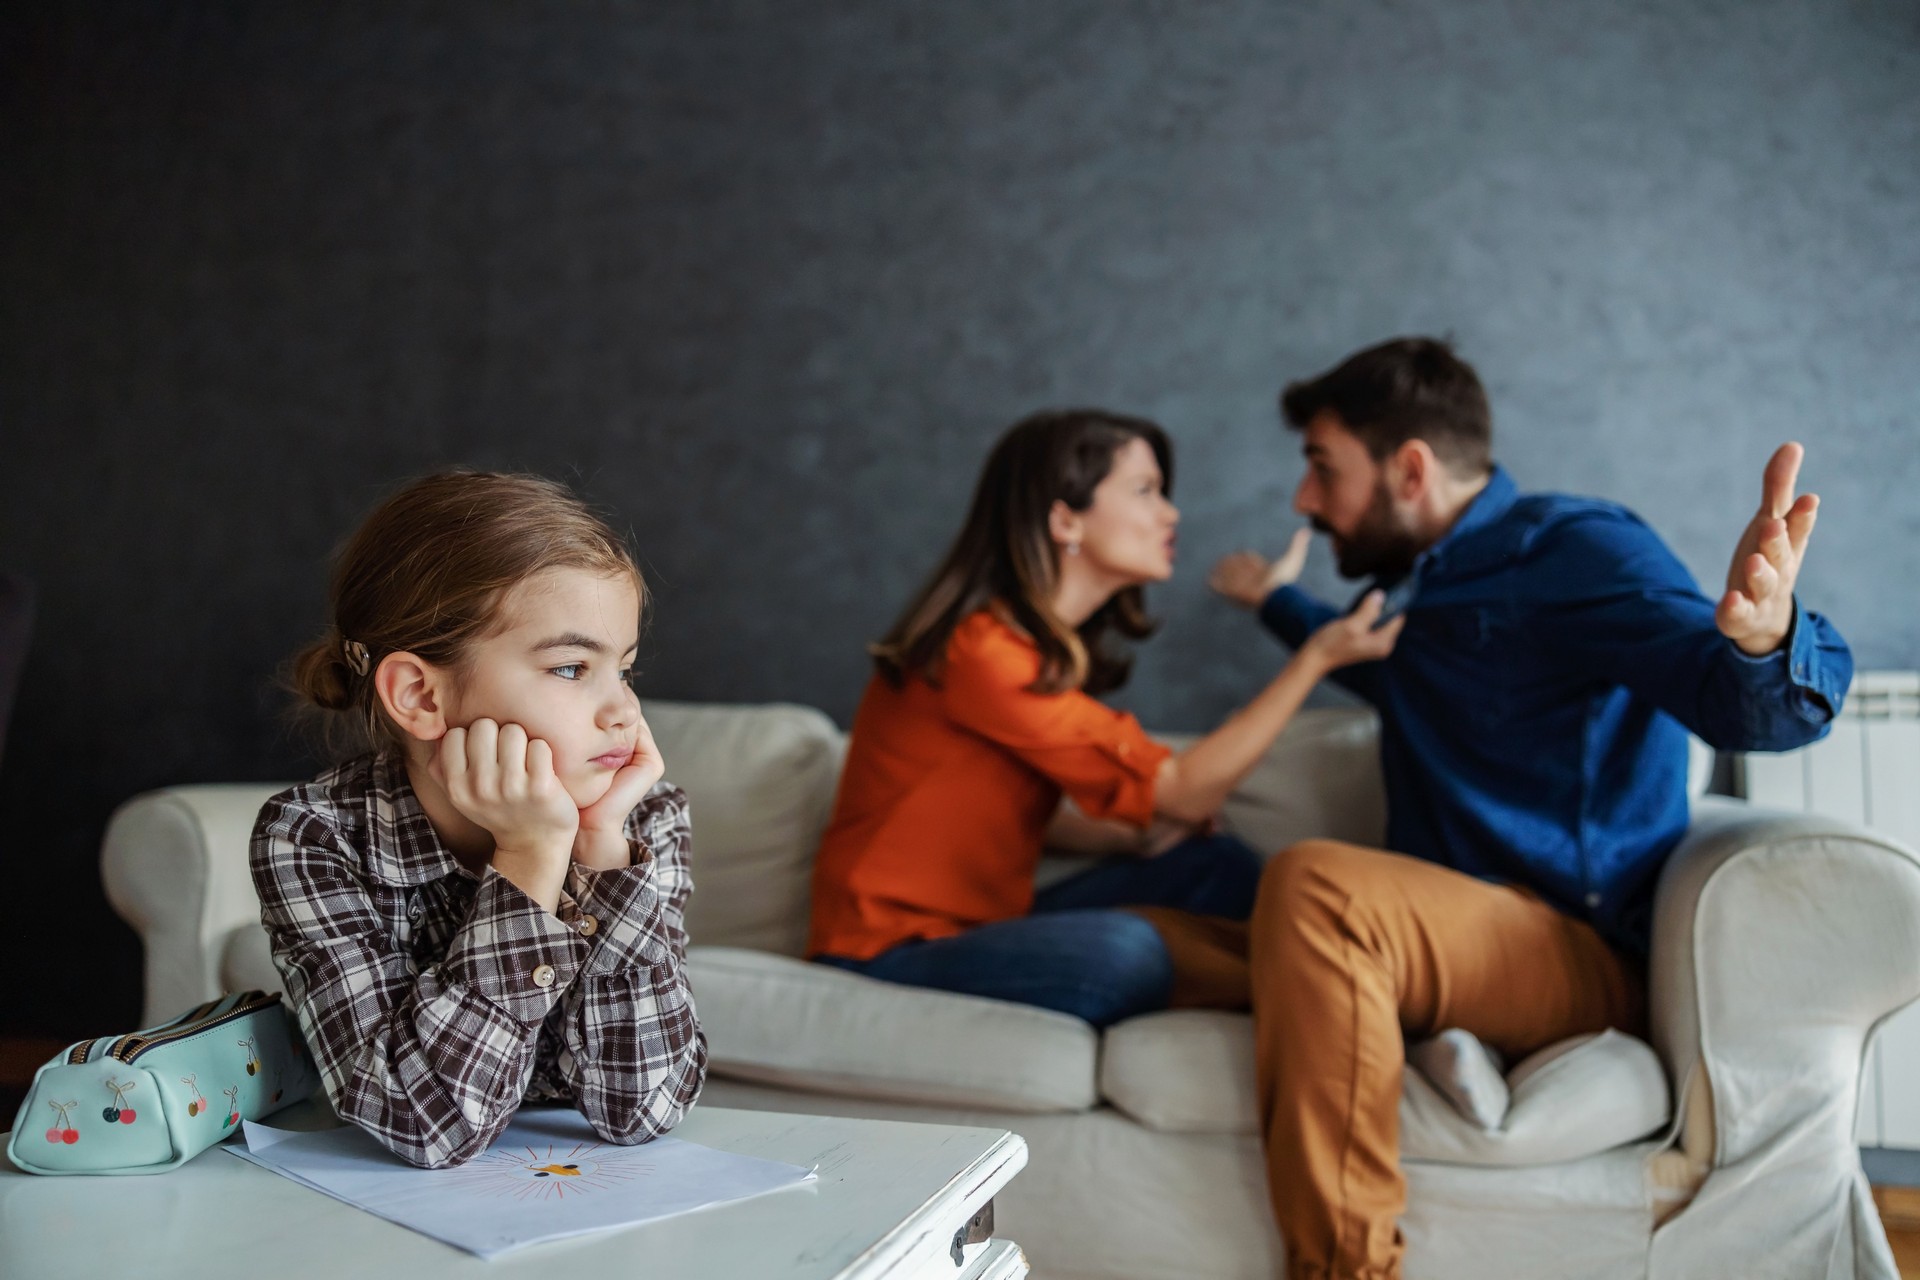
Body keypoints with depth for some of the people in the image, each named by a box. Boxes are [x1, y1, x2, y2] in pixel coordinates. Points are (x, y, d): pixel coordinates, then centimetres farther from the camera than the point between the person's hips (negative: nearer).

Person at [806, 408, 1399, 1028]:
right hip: (891, 950, -9)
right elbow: (1180, 792, -19)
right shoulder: (982, 651, -23)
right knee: (1124, 951, -31)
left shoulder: (1053, 646, 9)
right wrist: (1316, 657, -15)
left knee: (1221, 866, 0)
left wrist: (1137, 839, -5)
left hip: (985, 924, 9)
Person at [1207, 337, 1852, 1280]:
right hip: (1447, 940, 9)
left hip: (1580, 953, -8)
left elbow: (1747, 706, -22)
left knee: (1313, 884, -34)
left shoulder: (1571, 549, -6)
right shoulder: (1421, 585, 19)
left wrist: (1764, 640, -45)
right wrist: (1276, 602, 55)